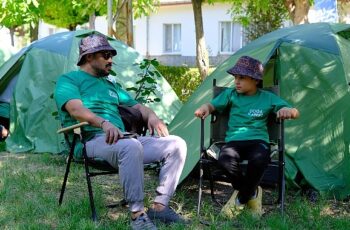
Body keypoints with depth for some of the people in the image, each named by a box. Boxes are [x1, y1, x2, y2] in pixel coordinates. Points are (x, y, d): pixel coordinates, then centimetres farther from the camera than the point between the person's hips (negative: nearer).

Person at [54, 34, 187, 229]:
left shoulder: (111, 85, 29)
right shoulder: (69, 80, 6)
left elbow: (137, 106, 29)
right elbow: (76, 109, -14)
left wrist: (152, 116, 4)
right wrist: (104, 124, -31)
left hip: (121, 140, 8)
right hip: (91, 142, -8)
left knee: (176, 144, -5)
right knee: (131, 146, -41)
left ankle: (160, 206, -8)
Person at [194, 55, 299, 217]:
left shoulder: (268, 98, 7)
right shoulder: (230, 94, 11)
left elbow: (295, 112, 6)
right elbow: (212, 105, 8)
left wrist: (287, 111, -19)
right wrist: (205, 108, -17)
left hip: (258, 140, -1)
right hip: (234, 140, 1)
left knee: (259, 159, -39)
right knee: (225, 160, -35)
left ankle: (241, 199, -11)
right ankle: (251, 193, -6)